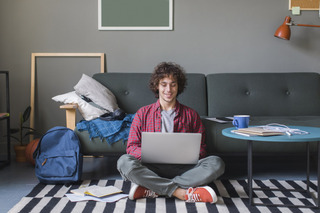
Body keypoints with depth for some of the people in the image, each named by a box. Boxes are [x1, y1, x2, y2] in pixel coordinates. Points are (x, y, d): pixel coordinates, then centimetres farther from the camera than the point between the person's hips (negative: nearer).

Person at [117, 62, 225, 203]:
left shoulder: (191, 115, 16)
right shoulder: (143, 114, 14)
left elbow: (201, 149, 15)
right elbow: (132, 147, 8)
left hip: (182, 168, 1)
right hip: (151, 169, -1)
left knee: (216, 163, -27)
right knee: (124, 162, -31)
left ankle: (153, 190, -31)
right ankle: (181, 192, -31)